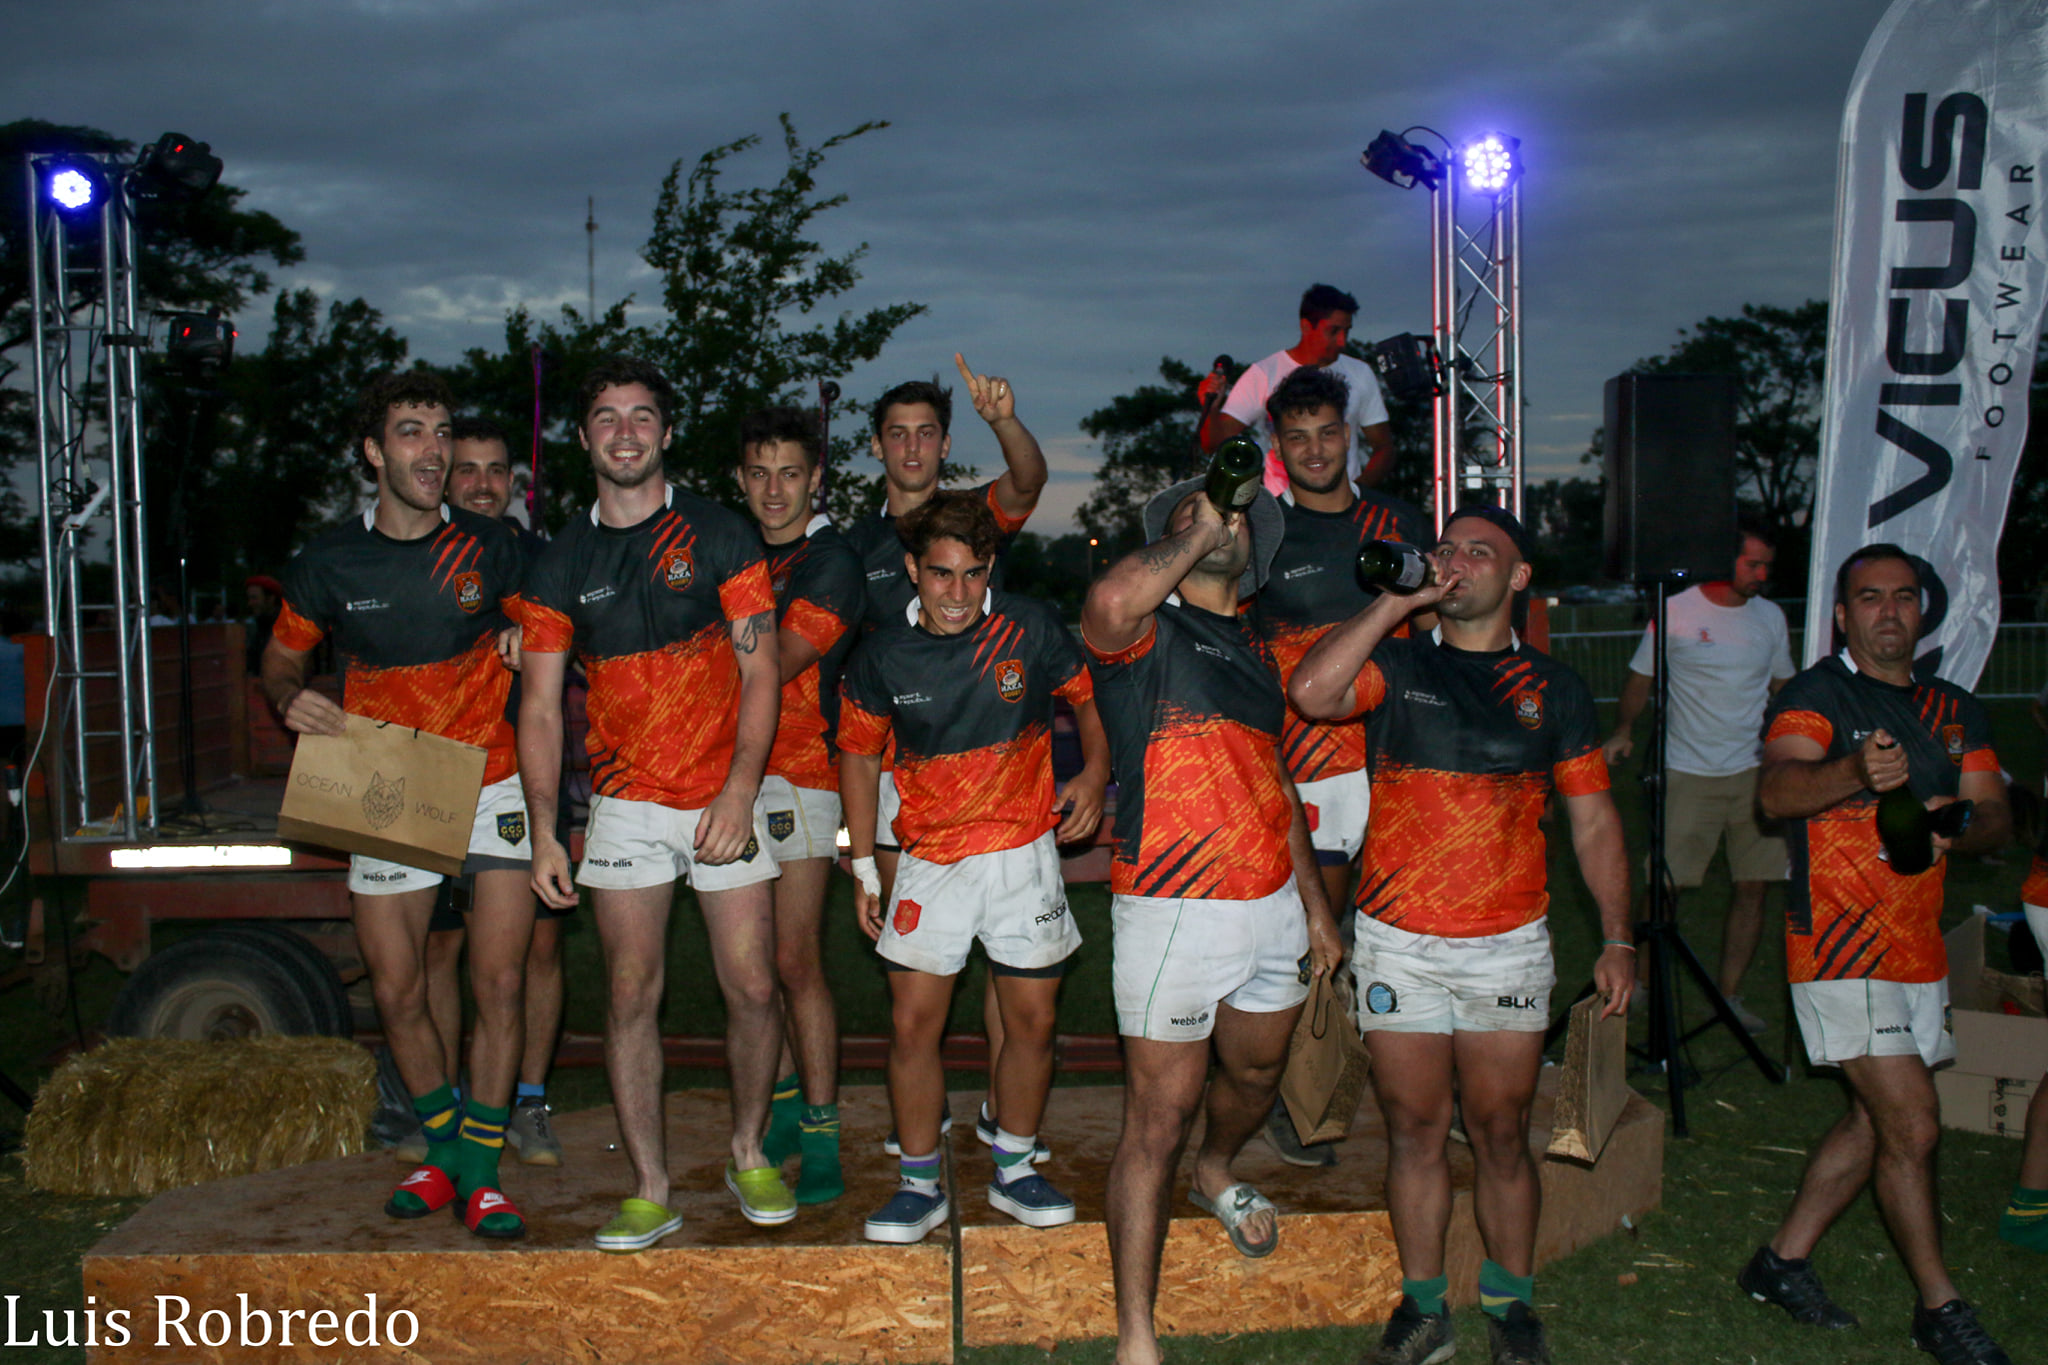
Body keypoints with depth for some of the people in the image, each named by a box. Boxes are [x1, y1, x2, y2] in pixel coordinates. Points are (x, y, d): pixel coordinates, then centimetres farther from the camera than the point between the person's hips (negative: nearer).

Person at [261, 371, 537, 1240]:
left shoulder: (487, 548, 0)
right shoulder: (330, 563, 0)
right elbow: (281, 655, 13)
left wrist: (522, 642, -8)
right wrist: (292, 699, -9)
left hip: (489, 788, -1)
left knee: (499, 983, -5)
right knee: (396, 991, 5)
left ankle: (481, 1172, 7)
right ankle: (444, 1149, 26)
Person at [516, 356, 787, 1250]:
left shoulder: (719, 537, 1)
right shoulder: (563, 562, 7)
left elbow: (759, 670, -4)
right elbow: (539, 705, 7)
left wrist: (739, 790, -15)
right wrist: (544, 830, -1)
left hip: (724, 798, -1)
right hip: (624, 805, 2)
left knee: (753, 988, 0)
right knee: (630, 996, 2)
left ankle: (749, 1154, 22)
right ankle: (651, 1191, 12)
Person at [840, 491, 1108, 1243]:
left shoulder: (1031, 628, -8)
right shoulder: (882, 657, -5)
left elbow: (1089, 697, 8)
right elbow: (859, 753, 8)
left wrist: (1094, 774, -7)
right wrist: (864, 868, 7)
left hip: (1024, 852, 0)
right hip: (929, 862, 0)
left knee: (1031, 1020, 7)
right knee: (913, 1023, -1)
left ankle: (1013, 1170, 25)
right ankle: (920, 1184, 15)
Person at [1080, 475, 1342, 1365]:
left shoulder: (1253, 650, 16)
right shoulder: (1147, 634, -7)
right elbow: (1109, 605, -34)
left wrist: (1315, 905, 20)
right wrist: (1193, 535, -17)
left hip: (1271, 905, 8)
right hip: (1175, 915, -7)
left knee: (1256, 1074, 26)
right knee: (1158, 1117, -2)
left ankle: (1216, 1176, 58)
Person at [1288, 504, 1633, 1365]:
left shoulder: (1553, 690, 7)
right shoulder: (1397, 665, 3)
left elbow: (1594, 824, 9)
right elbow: (1311, 691, -18)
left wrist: (1618, 938, 3)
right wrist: (1396, 602, -11)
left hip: (1508, 946, 0)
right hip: (1397, 944, 0)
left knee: (1500, 1135, 8)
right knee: (1415, 1131, 8)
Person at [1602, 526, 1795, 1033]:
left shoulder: (1771, 617, 10)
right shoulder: (1676, 611, -3)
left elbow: (1782, 687, 22)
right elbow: (1640, 678, 2)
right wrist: (1623, 730, -15)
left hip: (1755, 769, 4)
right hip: (1688, 772, -4)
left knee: (1753, 886, 2)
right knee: (1665, 885, -6)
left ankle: (1729, 994, 13)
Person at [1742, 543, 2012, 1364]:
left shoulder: (1956, 711, 14)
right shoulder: (1818, 695, -8)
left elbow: (1995, 817, 10)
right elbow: (1776, 792, -25)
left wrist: (1958, 827, -15)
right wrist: (1857, 773, -45)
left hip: (1921, 950, 8)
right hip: (1841, 949, -7)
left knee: (1875, 1122, 13)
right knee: (1913, 1126, -7)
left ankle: (1783, 1260, 27)